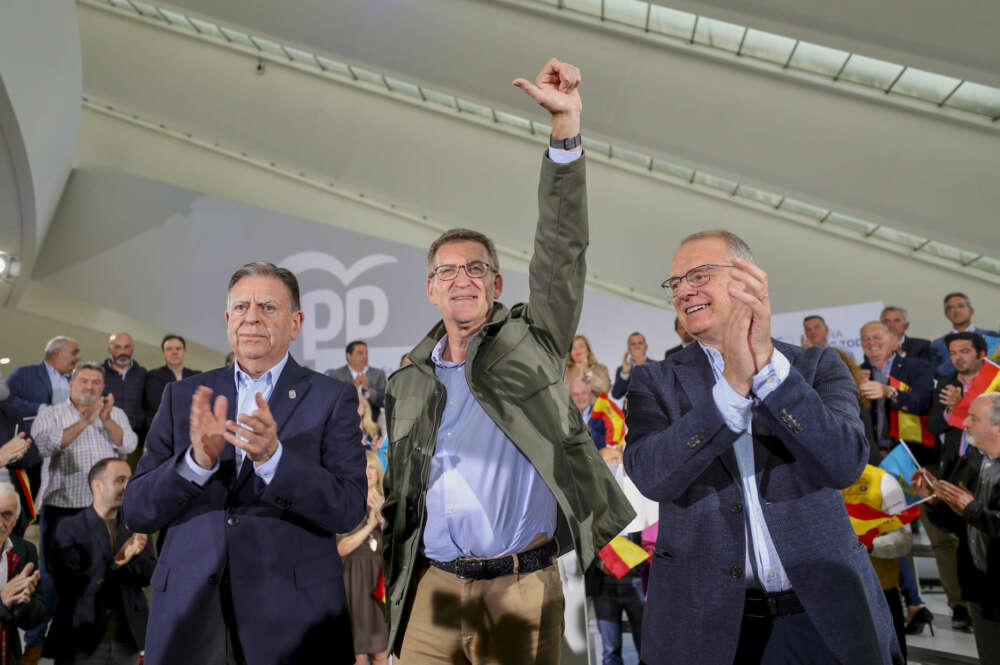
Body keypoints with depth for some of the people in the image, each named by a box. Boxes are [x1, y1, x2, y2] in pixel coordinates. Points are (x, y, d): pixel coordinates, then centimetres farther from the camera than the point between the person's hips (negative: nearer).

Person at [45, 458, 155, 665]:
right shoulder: (69, 528, -7)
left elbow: (150, 576, -1)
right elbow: (68, 584, -14)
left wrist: (136, 554, -21)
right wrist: (115, 563, -25)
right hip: (82, 641, -3)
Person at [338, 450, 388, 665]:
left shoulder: (387, 503, 9)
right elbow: (341, 548, -8)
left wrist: (381, 516, -7)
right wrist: (369, 525, -12)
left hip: (382, 576, 3)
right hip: (357, 576, -3)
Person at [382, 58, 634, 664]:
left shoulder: (530, 339, 2)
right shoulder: (408, 383, 11)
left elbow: (563, 248, -10)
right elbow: (401, 493, 15)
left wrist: (566, 125, -19)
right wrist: (393, 583, 11)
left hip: (525, 587, -2)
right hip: (433, 589, 3)